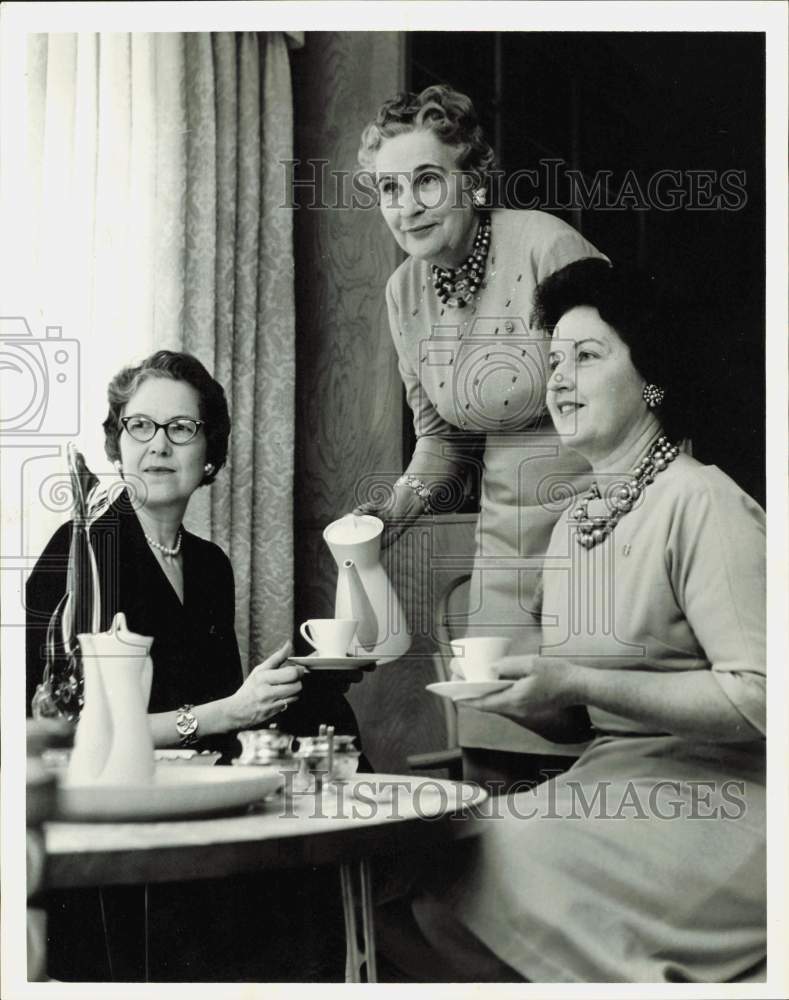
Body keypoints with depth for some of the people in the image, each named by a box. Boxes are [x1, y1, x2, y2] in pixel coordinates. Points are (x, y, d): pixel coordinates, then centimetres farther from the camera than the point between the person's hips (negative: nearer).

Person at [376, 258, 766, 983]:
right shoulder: (571, 526, 14)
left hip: (713, 800, -6)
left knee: (502, 865, -26)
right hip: (607, 786, 7)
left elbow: (756, 695, -19)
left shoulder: (702, 503, -10)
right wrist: (525, 700, -3)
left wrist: (581, 683, -21)